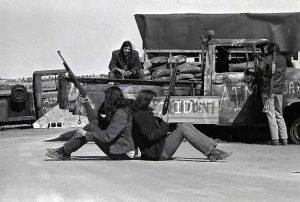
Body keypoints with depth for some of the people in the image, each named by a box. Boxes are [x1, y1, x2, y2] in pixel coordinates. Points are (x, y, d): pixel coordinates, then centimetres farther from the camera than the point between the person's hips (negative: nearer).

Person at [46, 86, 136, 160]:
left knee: (92, 127, -14)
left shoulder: (121, 115, -19)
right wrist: (88, 106, 15)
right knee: (93, 124, 7)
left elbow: (108, 137, -25)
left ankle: (64, 152, -5)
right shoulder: (118, 111, 12)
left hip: (124, 154, -10)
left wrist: (86, 134, -20)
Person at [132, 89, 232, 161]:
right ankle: (211, 152, -22)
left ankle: (212, 148, -8)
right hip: (156, 153, -10)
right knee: (183, 128, -18)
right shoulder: (140, 116, -11)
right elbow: (152, 136, -21)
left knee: (187, 126, 3)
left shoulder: (146, 114, 23)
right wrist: (164, 127, -8)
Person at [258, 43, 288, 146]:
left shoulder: (267, 58, -6)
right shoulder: (283, 59, 8)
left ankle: (275, 139, -5)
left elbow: (261, 67, -26)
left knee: (271, 115, -1)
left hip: (268, 90, -4)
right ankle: (284, 139, 11)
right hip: (279, 91, 4)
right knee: (279, 115, 15)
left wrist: (263, 76, -8)